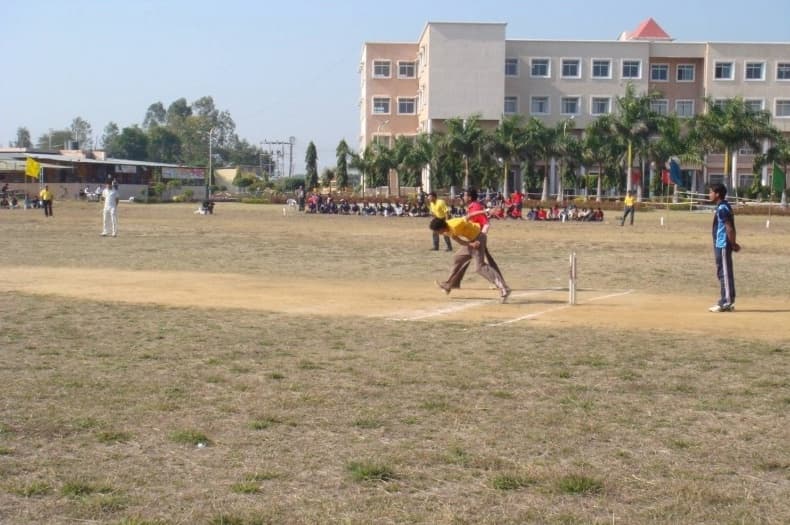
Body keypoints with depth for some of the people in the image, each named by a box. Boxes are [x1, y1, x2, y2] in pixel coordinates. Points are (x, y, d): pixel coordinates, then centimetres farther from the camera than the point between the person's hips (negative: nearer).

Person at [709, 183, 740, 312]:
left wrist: (733, 244, -16)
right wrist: (732, 244, 13)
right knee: (723, 273, 14)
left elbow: (730, 228, -20)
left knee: (725, 274, -7)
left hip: (722, 246, -10)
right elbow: (729, 227, 17)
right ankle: (726, 301, 19)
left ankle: (727, 303, -4)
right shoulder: (721, 207, 15)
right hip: (720, 245, 10)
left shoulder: (722, 209, -16)